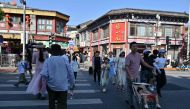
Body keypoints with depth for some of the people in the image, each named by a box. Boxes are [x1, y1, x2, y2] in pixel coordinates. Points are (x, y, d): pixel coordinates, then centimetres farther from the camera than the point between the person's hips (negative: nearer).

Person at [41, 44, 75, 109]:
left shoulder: (48, 60, -6)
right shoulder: (64, 60, -5)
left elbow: (44, 74, -17)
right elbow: (70, 73, -3)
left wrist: (47, 81, 1)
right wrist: (71, 84, 10)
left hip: (51, 86, 1)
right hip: (63, 87, -1)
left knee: (51, 104, 21)